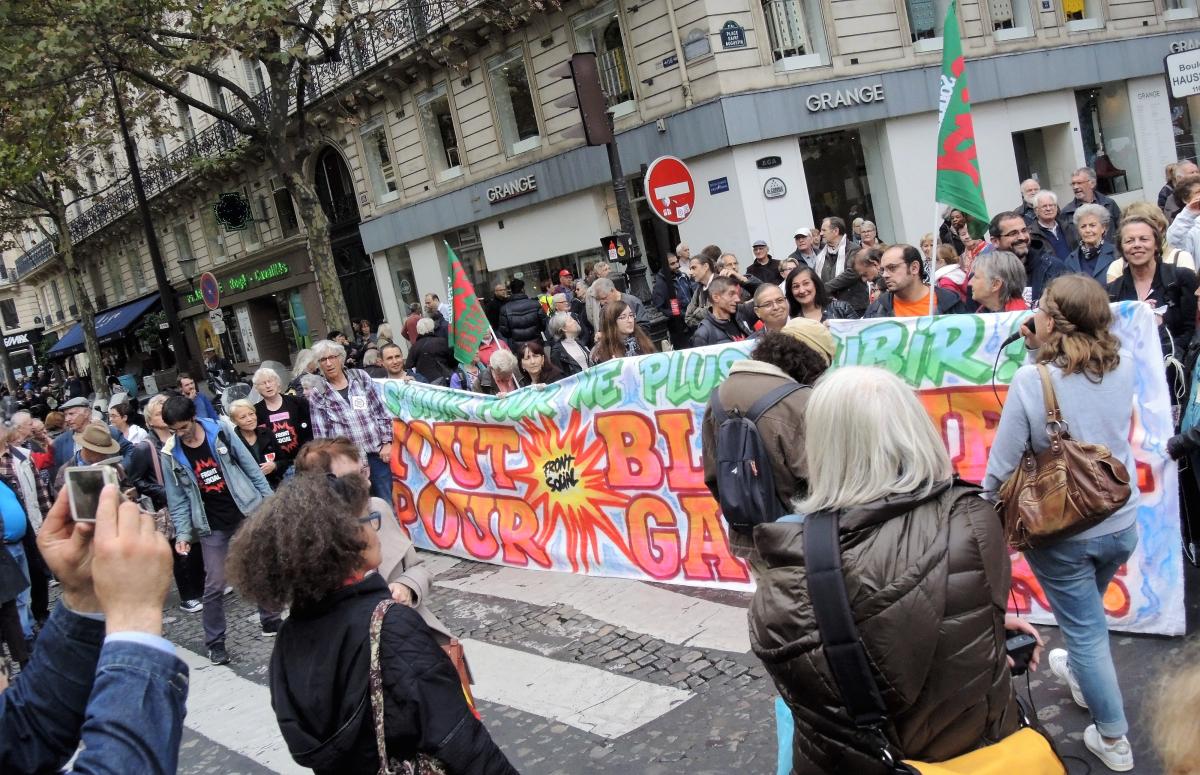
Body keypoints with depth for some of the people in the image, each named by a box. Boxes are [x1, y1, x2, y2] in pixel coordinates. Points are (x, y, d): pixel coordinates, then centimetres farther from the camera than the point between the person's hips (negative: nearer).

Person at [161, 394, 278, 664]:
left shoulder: (220, 430, -8)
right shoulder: (170, 455, -7)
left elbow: (249, 464, -2)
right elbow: (177, 499, -2)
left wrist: (268, 498, -3)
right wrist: (182, 534, -8)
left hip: (246, 512, 1)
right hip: (212, 526, -1)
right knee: (214, 585, -1)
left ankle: (270, 622, 29)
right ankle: (215, 643, 13)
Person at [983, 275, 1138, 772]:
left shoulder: (1031, 381, -22)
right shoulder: (1124, 366, -9)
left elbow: (1003, 464, -16)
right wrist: (1040, 355, 0)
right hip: (1121, 523, 5)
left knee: (1085, 629, 12)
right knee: (1086, 614, 31)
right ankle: (1080, 674, 54)